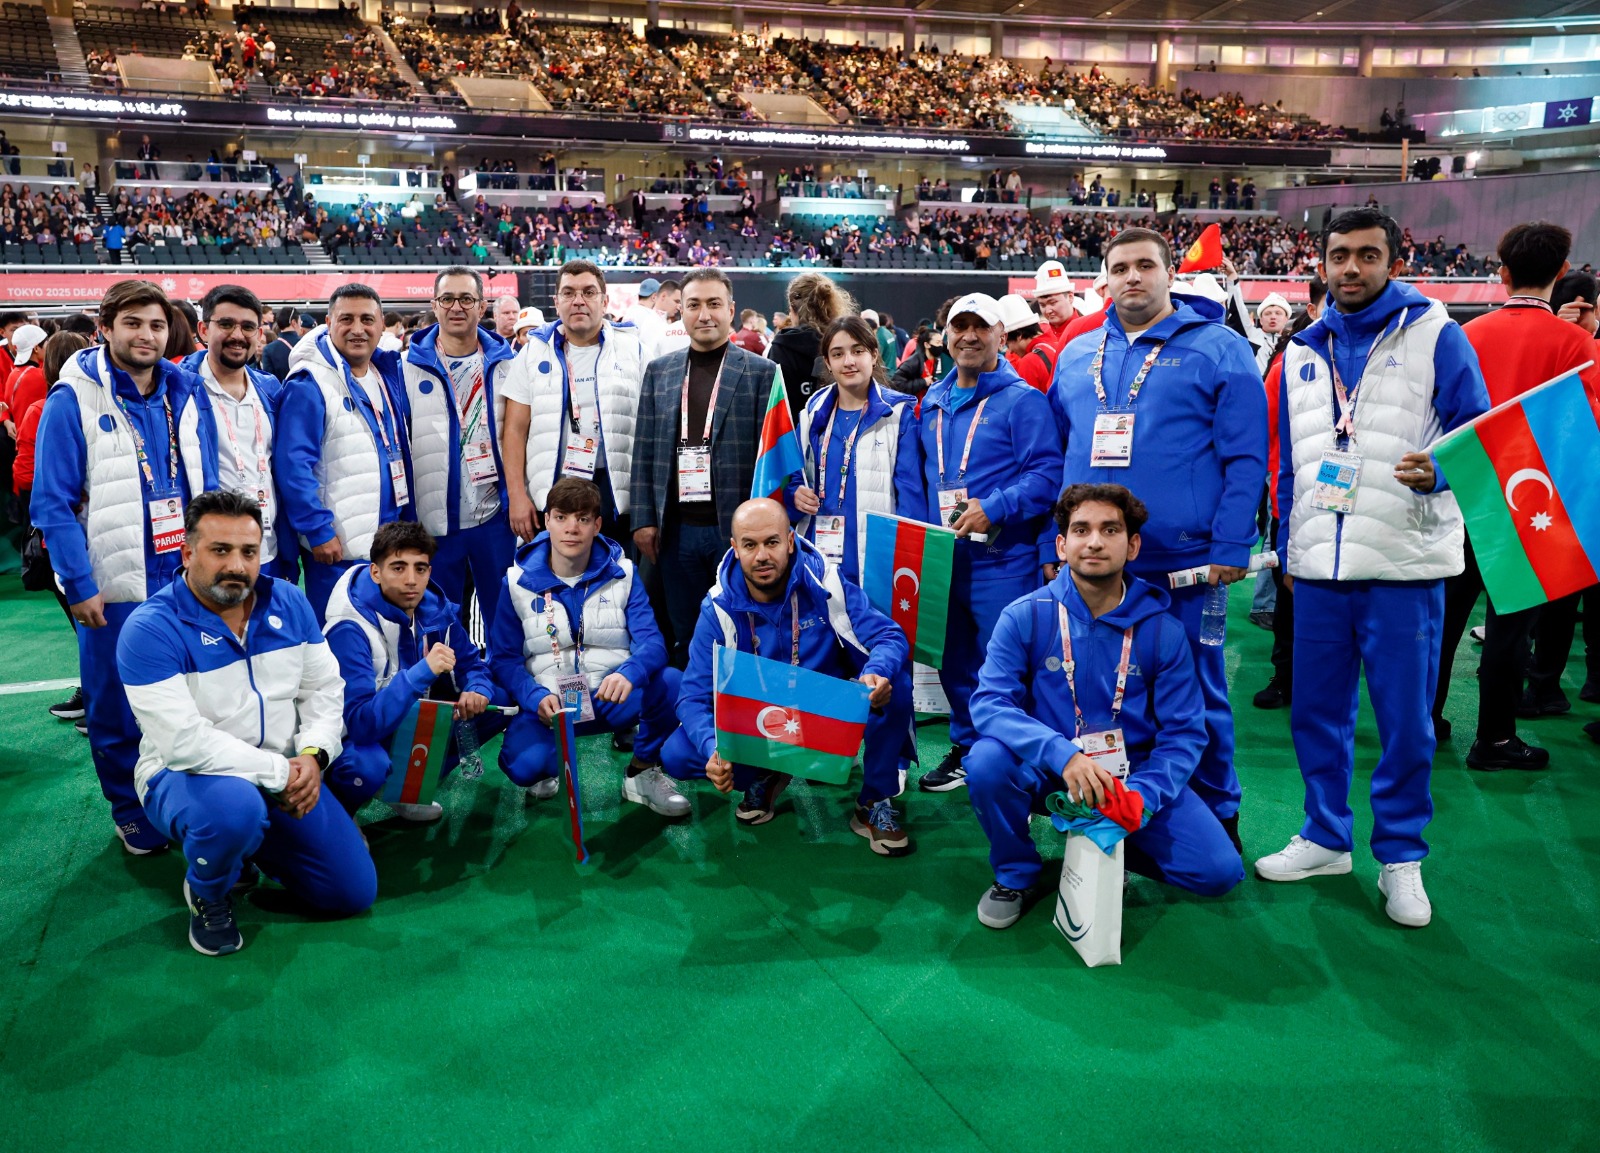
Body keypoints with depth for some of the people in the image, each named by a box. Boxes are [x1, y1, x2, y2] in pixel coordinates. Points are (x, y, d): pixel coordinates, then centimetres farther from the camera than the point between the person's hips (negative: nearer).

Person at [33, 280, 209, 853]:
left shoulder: (185, 392, 6)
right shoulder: (74, 399, -7)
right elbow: (52, 502, -8)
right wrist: (78, 585, -12)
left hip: (184, 579, 4)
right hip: (114, 588, -4)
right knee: (118, 710, 7)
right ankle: (132, 814, 25)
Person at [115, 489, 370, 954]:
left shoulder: (287, 602, -2)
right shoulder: (149, 629, -19)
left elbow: (324, 688, 4)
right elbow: (185, 742, -26)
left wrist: (312, 755, -14)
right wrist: (278, 773, -24)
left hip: (286, 776, 5)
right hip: (185, 776, -5)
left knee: (354, 893, 0)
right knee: (235, 806, -42)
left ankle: (244, 848, 26)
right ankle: (207, 894, -5)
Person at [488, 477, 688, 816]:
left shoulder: (621, 573, 0)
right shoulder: (517, 581, -1)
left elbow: (651, 641, -10)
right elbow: (504, 657, -2)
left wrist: (629, 674, -33)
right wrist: (536, 698, -22)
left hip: (614, 698, 1)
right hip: (549, 703, -1)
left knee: (670, 683, -30)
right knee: (524, 765, -32)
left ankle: (643, 771, -2)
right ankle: (551, 766, 10)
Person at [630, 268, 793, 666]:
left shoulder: (762, 373, 1)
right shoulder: (659, 371, 11)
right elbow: (644, 451, 10)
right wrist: (643, 520, 2)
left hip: (737, 528, -3)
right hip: (678, 530, 3)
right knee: (684, 642, 10)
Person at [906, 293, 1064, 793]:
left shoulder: (1023, 400, -6)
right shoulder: (932, 402, 13)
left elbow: (1048, 472, -16)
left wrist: (993, 508, -24)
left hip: (1002, 560, -6)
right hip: (941, 559, 7)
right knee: (954, 659, 15)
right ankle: (967, 747, 31)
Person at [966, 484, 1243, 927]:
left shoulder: (1162, 630, -7)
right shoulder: (1025, 616, -10)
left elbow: (1184, 731, -6)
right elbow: (989, 703, -19)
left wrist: (1142, 795, -23)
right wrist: (1061, 754, -35)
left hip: (1134, 772, 1)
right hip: (1045, 773, -1)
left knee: (1219, 871, -16)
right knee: (987, 761, -33)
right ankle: (1016, 875, -3)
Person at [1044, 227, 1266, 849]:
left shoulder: (1220, 349, 0)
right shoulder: (1076, 356, 13)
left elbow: (1245, 458, -5)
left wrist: (1230, 547, -13)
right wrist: (1052, 547, 9)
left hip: (1183, 562, -4)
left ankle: (1215, 818, 24)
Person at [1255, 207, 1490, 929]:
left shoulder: (1434, 334, -1)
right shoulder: (1303, 351, 13)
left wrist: (1440, 471, -21)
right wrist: (1287, 544, 17)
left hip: (1404, 565, -4)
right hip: (1318, 566, 4)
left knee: (1406, 719, 3)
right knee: (1316, 709, 11)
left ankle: (1400, 854, 20)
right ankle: (1326, 837, 28)